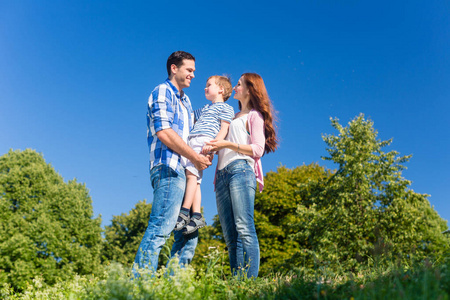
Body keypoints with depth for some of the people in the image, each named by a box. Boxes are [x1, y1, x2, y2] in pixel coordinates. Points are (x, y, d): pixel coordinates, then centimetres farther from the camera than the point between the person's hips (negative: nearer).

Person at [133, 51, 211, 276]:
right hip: (169, 168, -9)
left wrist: (202, 156, 10)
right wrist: (195, 157, -9)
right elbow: (163, 132, -11)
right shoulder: (163, 92, 2)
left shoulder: (185, 101, 30)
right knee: (161, 226, -18)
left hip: (185, 170, 10)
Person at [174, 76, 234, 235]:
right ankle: (196, 215, -7)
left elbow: (224, 129, -4)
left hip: (205, 139, -8)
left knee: (191, 173, -22)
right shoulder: (204, 109, 33)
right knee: (194, 179, -3)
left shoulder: (225, 108, 10)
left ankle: (185, 212, -26)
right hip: (192, 142, 8)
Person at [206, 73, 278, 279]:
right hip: (222, 174, 7)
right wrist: (214, 148, 12)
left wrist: (228, 144, -12)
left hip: (241, 170, -7)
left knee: (244, 229, -17)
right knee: (230, 236, -1)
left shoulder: (254, 115, 10)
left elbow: (257, 149, -4)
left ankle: (250, 279, -19)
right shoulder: (232, 117, 30)